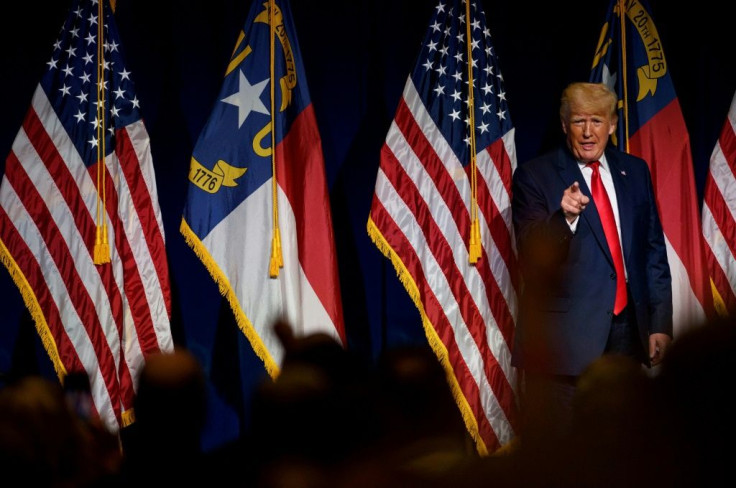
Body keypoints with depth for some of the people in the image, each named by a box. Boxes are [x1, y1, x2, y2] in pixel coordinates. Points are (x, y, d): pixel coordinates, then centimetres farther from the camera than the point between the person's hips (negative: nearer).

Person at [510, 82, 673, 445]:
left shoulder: (634, 171, 13)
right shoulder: (534, 176, -2)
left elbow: (654, 251, 15)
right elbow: (532, 258, -10)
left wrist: (661, 322, 9)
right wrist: (564, 217, -28)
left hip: (627, 330, 4)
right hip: (565, 336, -4)